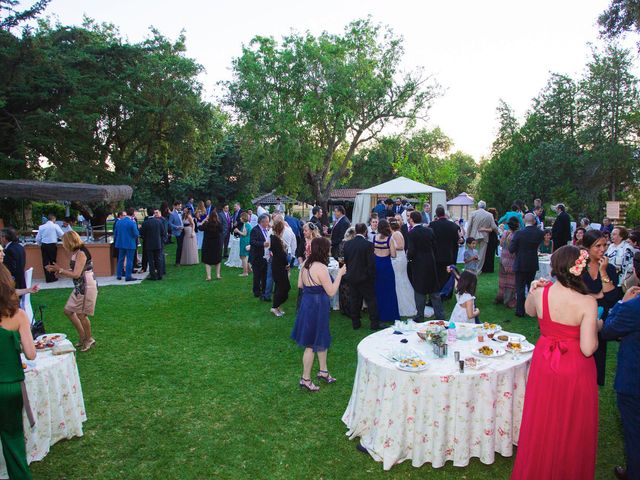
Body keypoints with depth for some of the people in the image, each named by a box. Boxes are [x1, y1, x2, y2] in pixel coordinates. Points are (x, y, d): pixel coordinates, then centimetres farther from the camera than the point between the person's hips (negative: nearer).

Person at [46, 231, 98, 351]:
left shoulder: (81, 253, -18)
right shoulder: (75, 252, 10)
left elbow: (76, 274, -20)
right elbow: (74, 272, 11)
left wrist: (59, 269, -13)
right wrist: (60, 273, 1)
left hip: (86, 287, -10)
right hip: (79, 287, 10)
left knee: (81, 314, 0)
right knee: (68, 310, 16)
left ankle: (89, 339, 20)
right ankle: (83, 337, 27)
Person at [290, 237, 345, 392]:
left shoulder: (306, 263, 2)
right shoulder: (321, 268, -25)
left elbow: (300, 285, 10)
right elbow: (331, 292, -21)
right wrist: (340, 274, -14)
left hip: (307, 303, 9)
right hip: (317, 307, -9)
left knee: (321, 339, 22)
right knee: (313, 343, 5)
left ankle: (323, 371, 36)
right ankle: (305, 379, 19)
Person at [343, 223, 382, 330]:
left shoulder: (347, 244, 1)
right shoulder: (368, 245, -15)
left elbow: (345, 261, 8)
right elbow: (371, 263, -15)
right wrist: (372, 276, -3)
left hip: (351, 277, 5)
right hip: (364, 277, -5)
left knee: (354, 300, 13)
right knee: (371, 300, 5)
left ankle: (355, 323, 19)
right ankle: (374, 323, 9)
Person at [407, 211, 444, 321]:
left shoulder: (412, 233, -16)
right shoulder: (429, 230, 0)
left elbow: (411, 251, -19)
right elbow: (434, 247, 4)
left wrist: (408, 256, 1)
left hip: (418, 264, -5)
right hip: (431, 263, 5)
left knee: (419, 291, 6)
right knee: (434, 290, 13)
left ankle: (420, 316, 14)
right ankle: (440, 315, 18)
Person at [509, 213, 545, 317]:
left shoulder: (519, 233, -17)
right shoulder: (539, 233, -8)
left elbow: (511, 249, -15)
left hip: (521, 264, -4)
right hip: (533, 264, 4)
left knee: (520, 288, 4)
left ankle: (520, 311, 9)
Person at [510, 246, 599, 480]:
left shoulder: (540, 293, -14)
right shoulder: (587, 303, -23)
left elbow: (530, 311, 9)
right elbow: (588, 349, -22)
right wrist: (596, 329, -6)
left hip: (544, 364, 3)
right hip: (575, 370, -3)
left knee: (542, 426, 22)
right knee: (571, 428, 20)